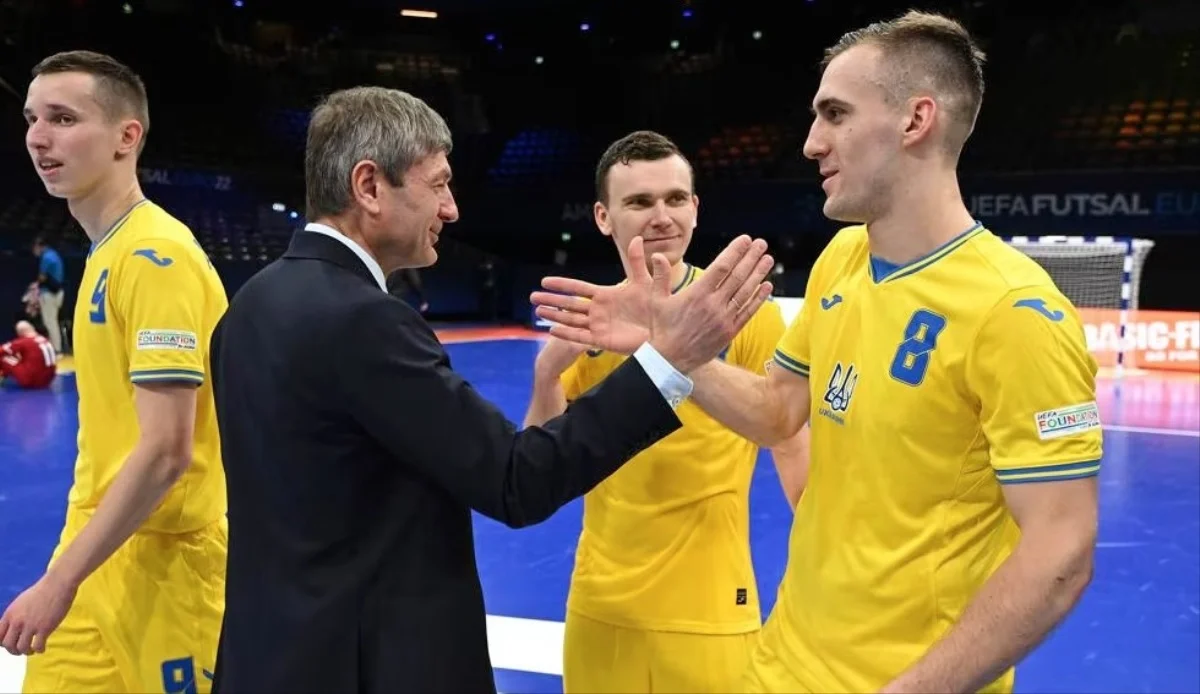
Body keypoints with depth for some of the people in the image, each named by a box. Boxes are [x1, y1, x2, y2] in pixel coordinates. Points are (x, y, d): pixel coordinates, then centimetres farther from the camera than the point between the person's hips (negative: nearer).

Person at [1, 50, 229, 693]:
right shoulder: (109, 254, 9)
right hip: (102, 553, 8)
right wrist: (68, 572, 16)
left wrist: (59, 581, -20)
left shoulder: (155, 256, -18)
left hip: (160, 563, -8)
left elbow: (166, 452, -23)